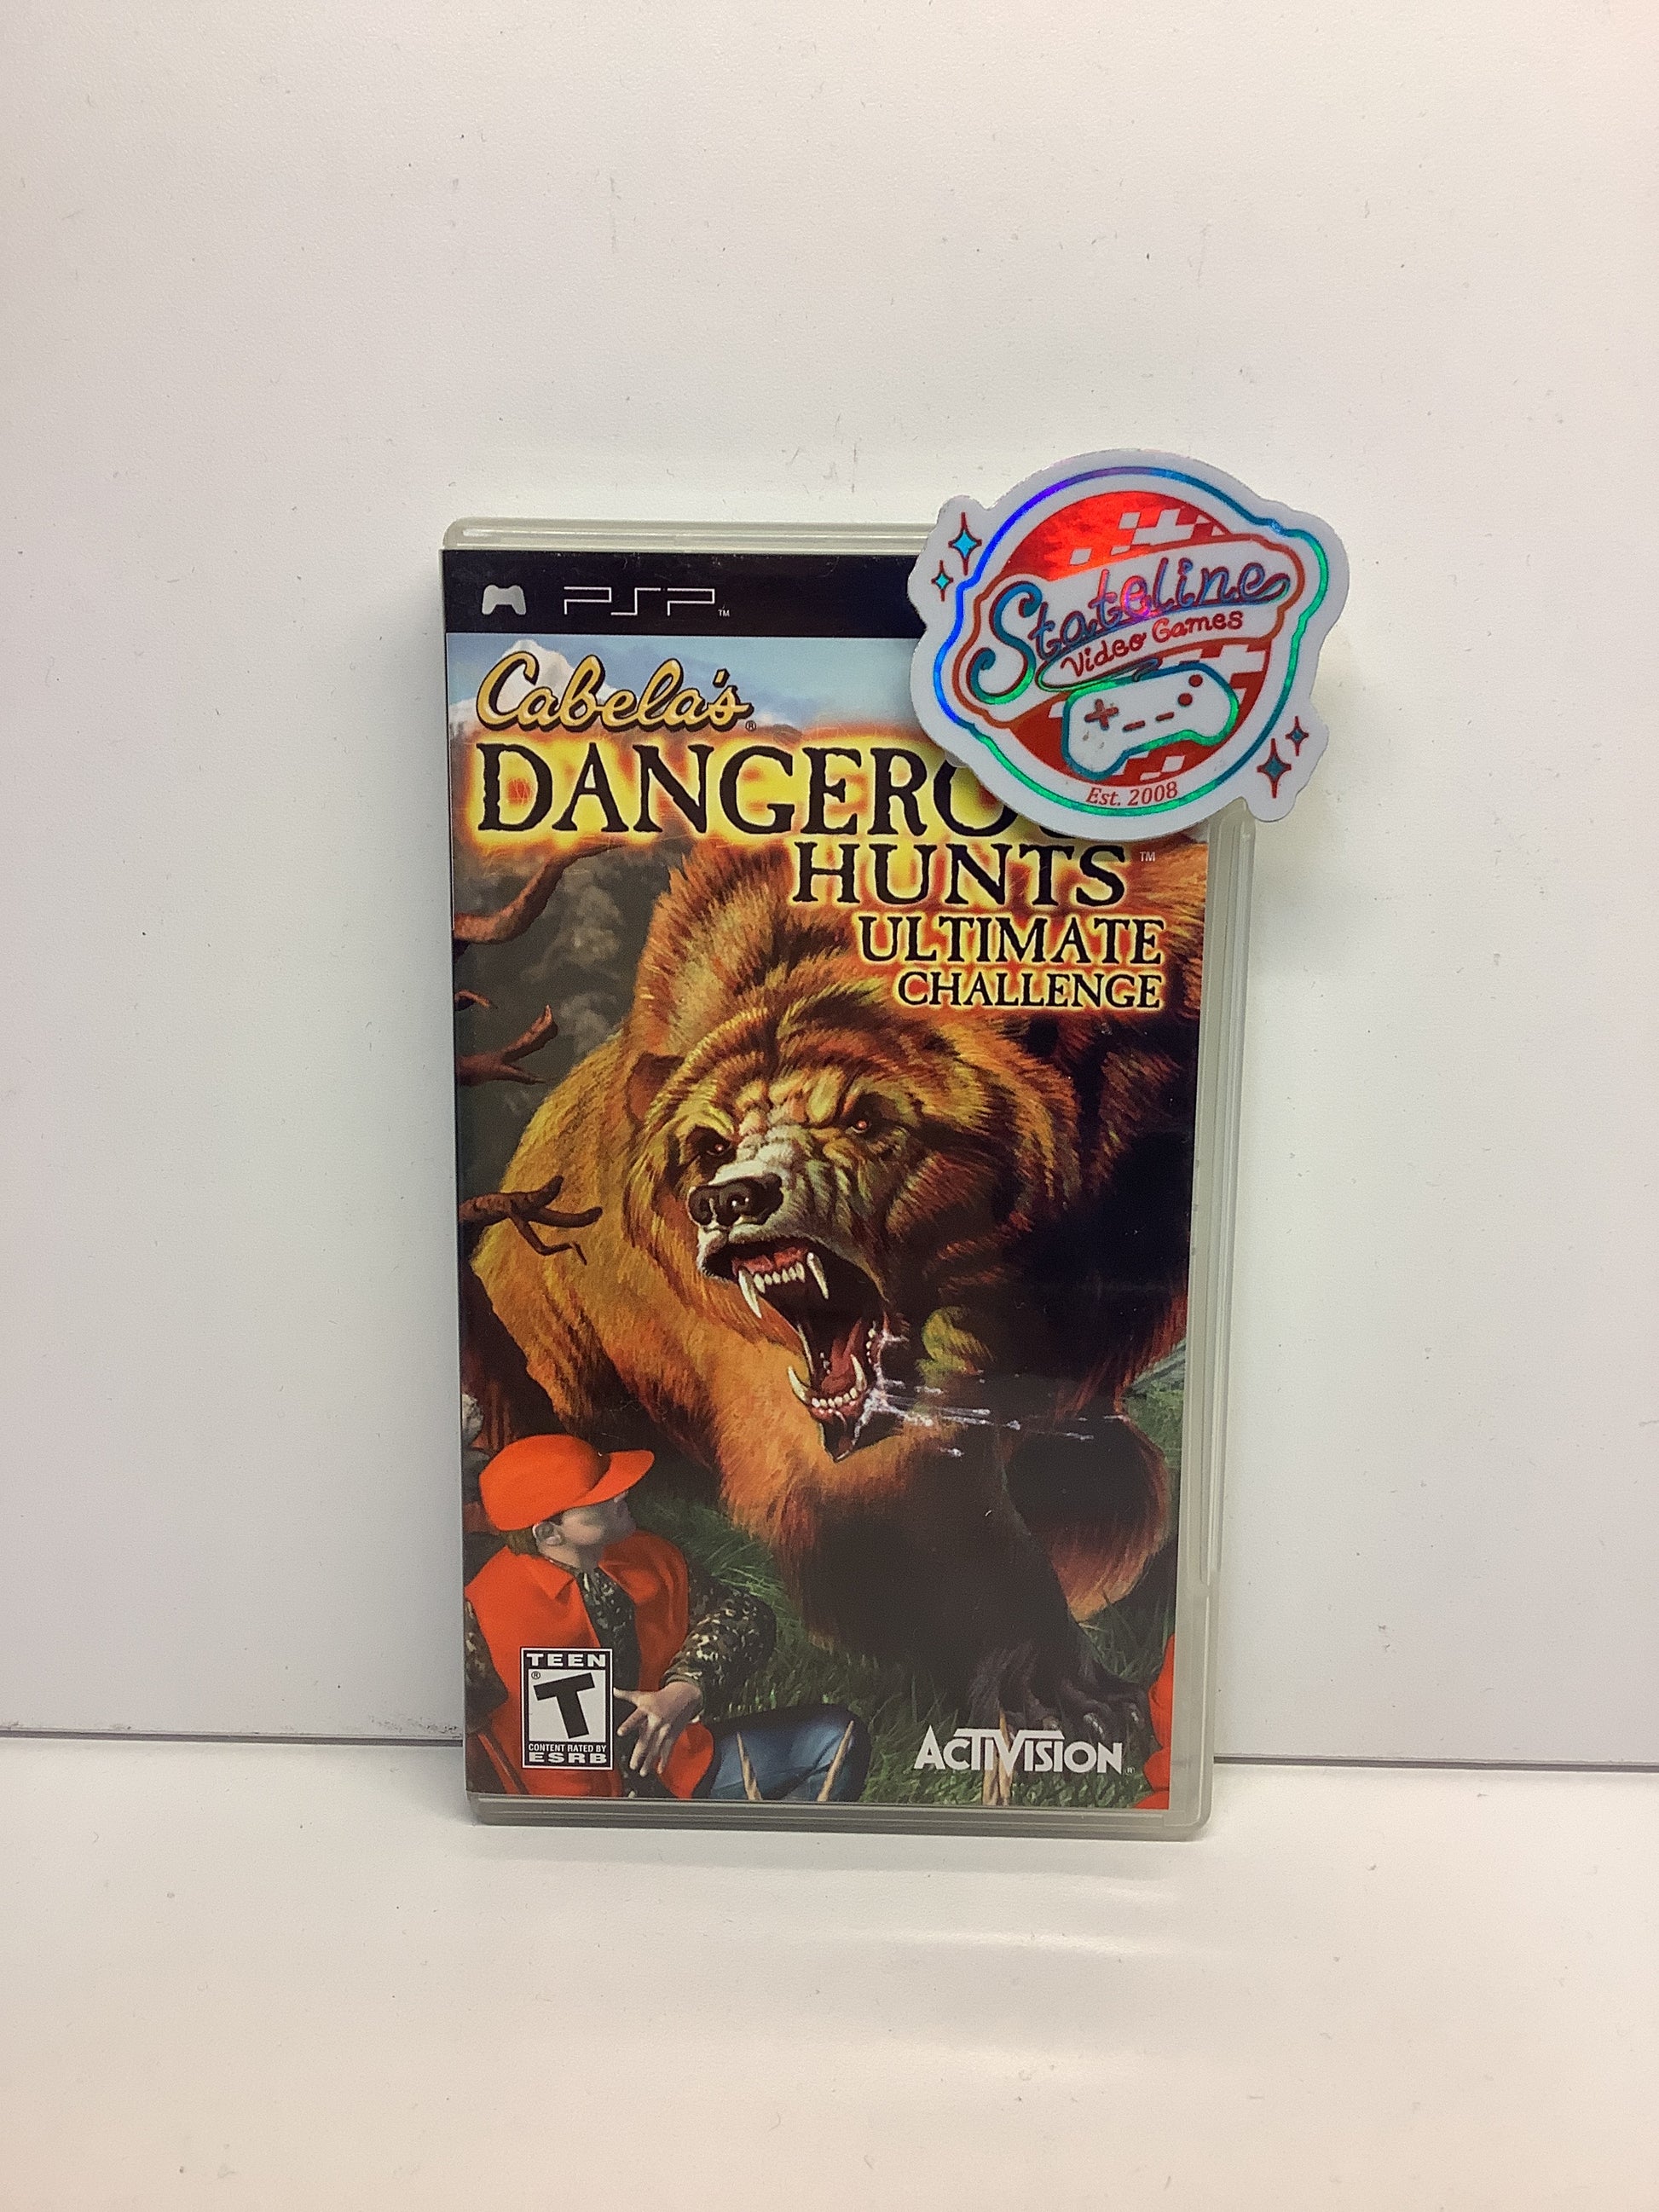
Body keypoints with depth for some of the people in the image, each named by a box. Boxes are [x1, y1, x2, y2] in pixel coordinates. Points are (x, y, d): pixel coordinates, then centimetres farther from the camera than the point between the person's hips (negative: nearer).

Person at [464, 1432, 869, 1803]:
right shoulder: (484, 1617, -17)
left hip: (686, 1765, 6)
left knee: (837, 1734, -7)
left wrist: (686, 1691, -15)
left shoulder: (649, 1557, -2)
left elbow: (745, 1615, 1)